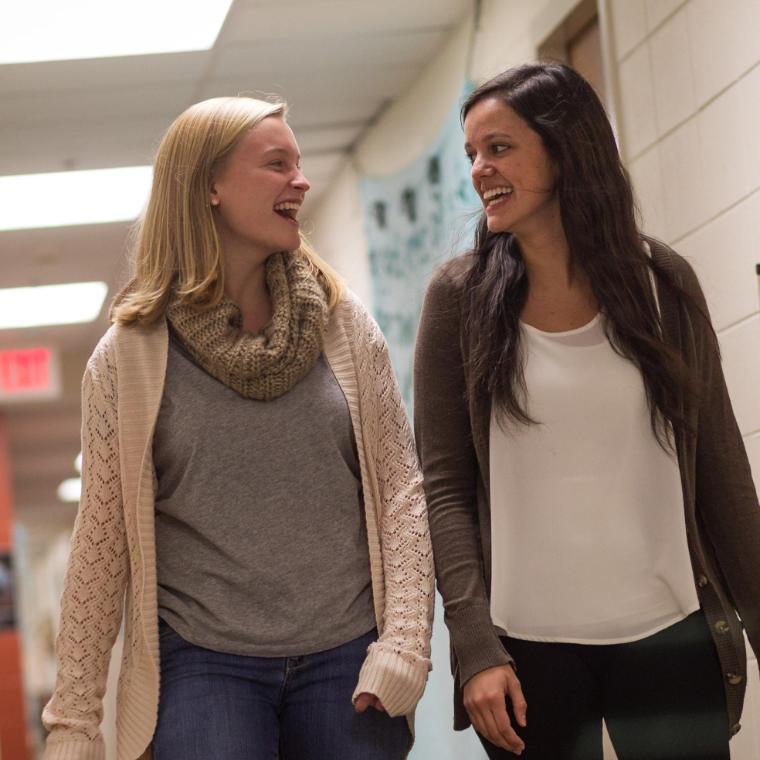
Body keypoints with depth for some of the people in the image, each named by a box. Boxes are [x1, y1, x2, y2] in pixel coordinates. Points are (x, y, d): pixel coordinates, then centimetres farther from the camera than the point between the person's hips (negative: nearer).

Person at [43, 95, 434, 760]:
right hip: (203, 664, -2)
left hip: (345, 657, 2)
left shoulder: (343, 326, 5)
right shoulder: (131, 354, -1)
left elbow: (400, 485, 5)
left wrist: (404, 642, -6)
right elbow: (101, 539, 1)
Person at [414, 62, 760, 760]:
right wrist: (475, 648, -10)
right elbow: (443, 486, -1)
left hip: (669, 640, 1)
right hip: (526, 647, 0)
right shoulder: (461, 296, 0)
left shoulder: (663, 282, 2)